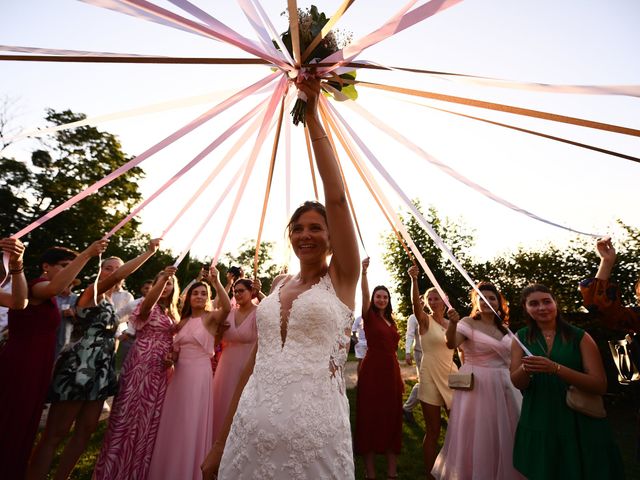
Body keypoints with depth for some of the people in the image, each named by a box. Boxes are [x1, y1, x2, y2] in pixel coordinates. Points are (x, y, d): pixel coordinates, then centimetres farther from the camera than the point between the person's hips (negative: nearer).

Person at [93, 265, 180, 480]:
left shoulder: (172, 313, 14)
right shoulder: (148, 306, -4)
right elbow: (146, 305, -31)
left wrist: (172, 357, -2)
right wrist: (161, 279, -45)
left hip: (161, 371, 6)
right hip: (141, 366, -6)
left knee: (150, 420, 12)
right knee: (129, 416, 1)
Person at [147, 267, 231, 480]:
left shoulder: (211, 317, -7)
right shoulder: (183, 321, 11)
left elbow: (227, 308, -30)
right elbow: (176, 349, 19)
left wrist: (216, 282, -38)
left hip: (199, 373, -6)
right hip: (180, 373, 6)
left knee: (193, 424, 3)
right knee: (174, 423, 16)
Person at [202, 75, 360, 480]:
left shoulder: (341, 279, -4)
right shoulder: (279, 284, 8)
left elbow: (337, 197, -15)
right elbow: (258, 357, 11)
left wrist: (313, 116, -10)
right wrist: (222, 442, 12)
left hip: (313, 433, -3)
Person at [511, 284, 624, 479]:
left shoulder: (580, 337, -6)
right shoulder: (521, 337, -2)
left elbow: (600, 385, -14)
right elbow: (517, 383, -6)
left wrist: (555, 368, -30)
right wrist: (525, 368, -29)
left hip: (580, 425, -1)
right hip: (538, 425, 1)